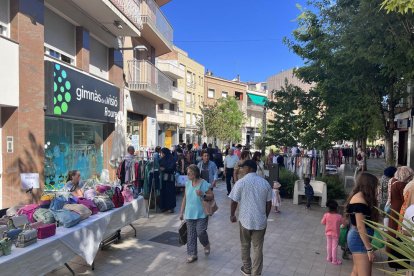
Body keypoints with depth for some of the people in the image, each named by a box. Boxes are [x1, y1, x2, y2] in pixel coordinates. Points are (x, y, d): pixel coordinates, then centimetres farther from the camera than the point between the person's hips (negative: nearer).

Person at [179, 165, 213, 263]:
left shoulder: (203, 183, -12)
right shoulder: (188, 183, 5)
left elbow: (211, 196, -7)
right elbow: (185, 198, 11)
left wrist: (203, 195, -26)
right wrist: (182, 212, 12)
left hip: (201, 214, -5)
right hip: (189, 213, 5)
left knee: (200, 232, -7)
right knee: (191, 234, 8)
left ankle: (206, 245, 26)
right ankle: (192, 254, 23)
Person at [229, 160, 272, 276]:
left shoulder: (241, 182, -12)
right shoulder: (265, 183, -2)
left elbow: (234, 202, -9)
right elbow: (269, 203, 4)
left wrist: (232, 215, 8)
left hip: (245, 219, -2)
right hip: (260, 220, 2)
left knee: (245, 246, 18)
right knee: (258, 248, 12)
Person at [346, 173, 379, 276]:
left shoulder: (359, 197, 12)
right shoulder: (359, 200, -18)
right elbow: (360, 227, -21)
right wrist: (369, 249, -19)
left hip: (357, 237, 10)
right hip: (360, 239, -10)